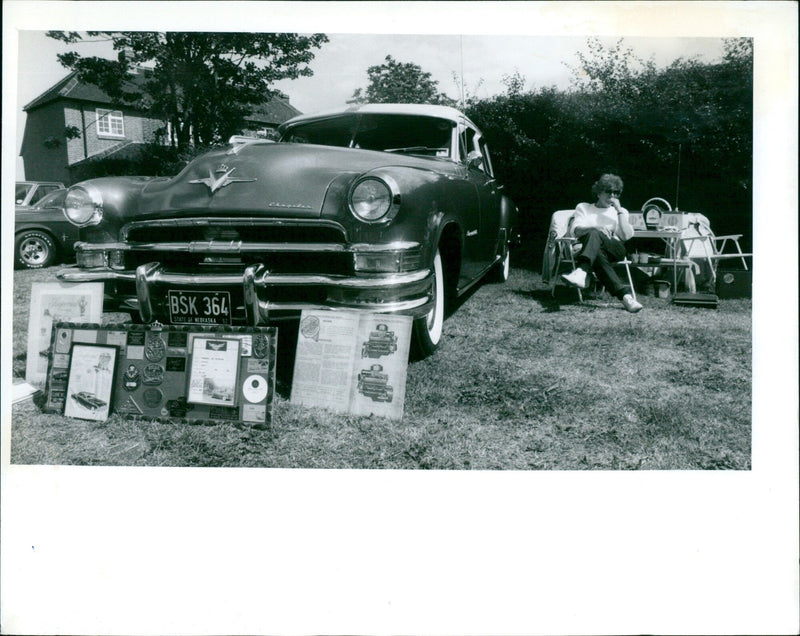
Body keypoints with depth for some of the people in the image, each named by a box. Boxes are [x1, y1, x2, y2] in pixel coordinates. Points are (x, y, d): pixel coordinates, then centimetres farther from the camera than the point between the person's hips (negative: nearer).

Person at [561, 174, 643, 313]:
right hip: (594, 250, 1)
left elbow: (627, 236, 7)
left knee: (593, 234, -34)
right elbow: (576, 230, 4)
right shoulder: (583, 207, 26)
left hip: (615, 250, 0)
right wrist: (597, 228, -16)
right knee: (598, 254, -39)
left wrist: (619, 210, 5)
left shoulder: (621, 212, 27)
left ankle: (581, 272, -63)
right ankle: (625, 294, -53)